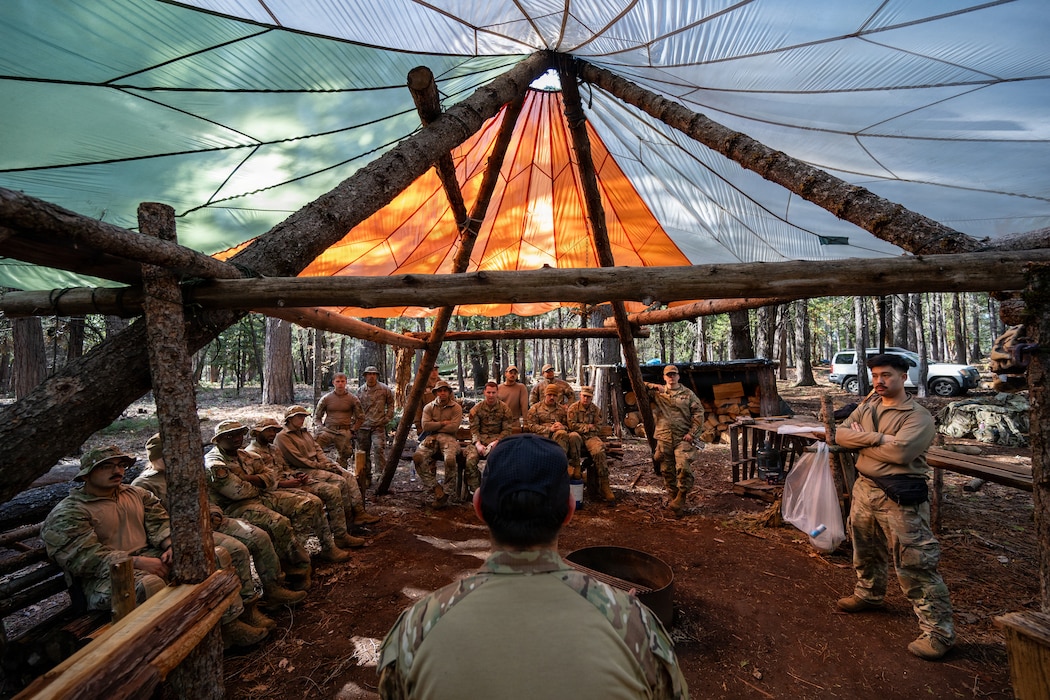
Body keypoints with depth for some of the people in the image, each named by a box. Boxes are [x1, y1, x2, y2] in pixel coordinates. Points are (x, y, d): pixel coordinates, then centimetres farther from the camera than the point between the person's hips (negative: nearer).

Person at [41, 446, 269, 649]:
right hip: (105, 576, -6)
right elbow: (87, 558, -16)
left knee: (215, 556, -9)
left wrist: (172, 545, -14)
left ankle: (230, 622, -11)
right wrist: (137, 562, -24)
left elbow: (160, 523, 8)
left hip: (153, 558, 7)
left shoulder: (137, 494, 16)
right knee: (149, 584, -39)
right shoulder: (67, 513, -4)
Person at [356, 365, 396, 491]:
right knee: (364, 452, 9)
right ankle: (366, 479, 21)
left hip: (378, 425, -3)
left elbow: (390, 404, 7)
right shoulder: (360, 391, 8)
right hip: (363, 426, 4)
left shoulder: (384, 389, -1)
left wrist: (387, 418, -1)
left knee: (379, 449, -20)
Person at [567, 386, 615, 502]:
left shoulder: (596, 409, 14)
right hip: (578, 435, -1)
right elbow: (572, 425, -4)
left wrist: (582, 427, 1)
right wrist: (588, 426, -2)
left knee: (599, 451, -30)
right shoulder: (573, 408, 7)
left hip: (591, 436, 2)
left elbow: (598, 428, 8)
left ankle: (604, 485, -28)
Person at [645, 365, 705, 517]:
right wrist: (652, 386, -8)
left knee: (684, 468, -18)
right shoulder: (657, 393, 10)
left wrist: (692, 433, -7)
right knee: (667, 471, 7)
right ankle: (675, 499, 20)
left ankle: (681, 497, -1)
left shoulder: (688, 394, 7)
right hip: (664, 439, 2)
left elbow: (698, 413, 3)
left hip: (682, 438, -2)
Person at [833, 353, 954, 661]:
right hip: (865, 488, 7)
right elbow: (841, 435, -3)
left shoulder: (919, 416, -10)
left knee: (914, 565, -5)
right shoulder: (865, 409, 9)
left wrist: (862, 440, -12)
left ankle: (938, 630, 8)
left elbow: (900, 451, -25)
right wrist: (877, 438, -17)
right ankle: (869, 594, 46)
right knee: (866, 551, 24)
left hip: (899, 496, -7)